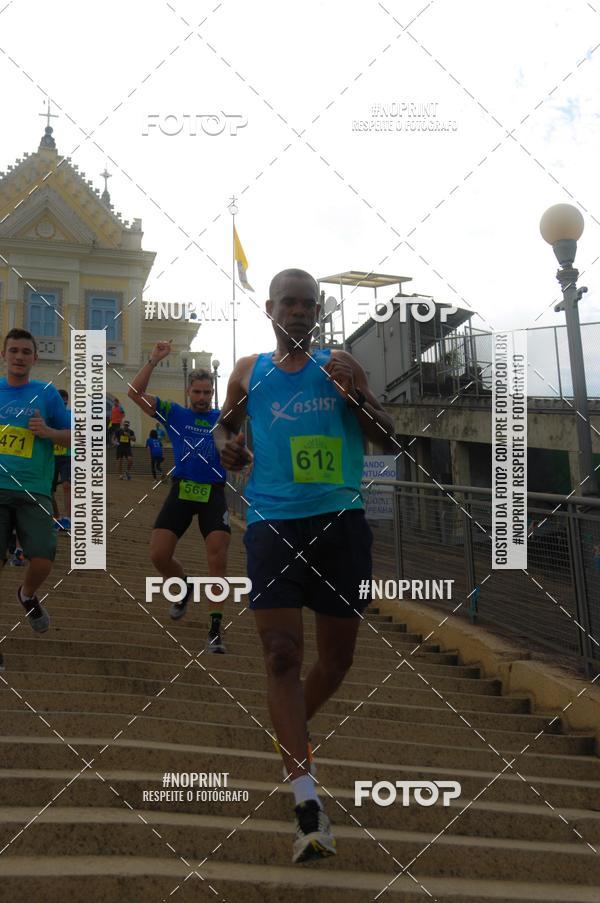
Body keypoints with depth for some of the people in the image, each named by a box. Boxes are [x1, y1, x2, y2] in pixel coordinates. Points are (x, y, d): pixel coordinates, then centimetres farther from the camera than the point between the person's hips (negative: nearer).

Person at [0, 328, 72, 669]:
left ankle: (28, 595, 27)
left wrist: (48, 432, -13)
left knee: (43, 560, -9)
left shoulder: (47, 393, 4)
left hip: (34, 492, -1)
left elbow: (73, 436, 5)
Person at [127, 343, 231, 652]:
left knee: (217, 560, -12)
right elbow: (135, 392, 0)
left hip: (213, 493, -1)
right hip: (181, 491, 1)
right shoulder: (174, 414, 6)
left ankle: (215, 628, -2)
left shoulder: (222, 418, 7)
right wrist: (153, 360, -6)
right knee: (158, 555, -3)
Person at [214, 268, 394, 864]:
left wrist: (357, 394, -13)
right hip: (273, 522, -1)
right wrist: (227, 446, 1)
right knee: (282, 655, -11)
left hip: (341, 521, 2)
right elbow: (226, 423, 24)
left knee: (337, 655, 11)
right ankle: (308, 804, -9)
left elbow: (385, 438, 5)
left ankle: (290, 736, 40)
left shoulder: (339, 367, 7)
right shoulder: (249, 371, 8)